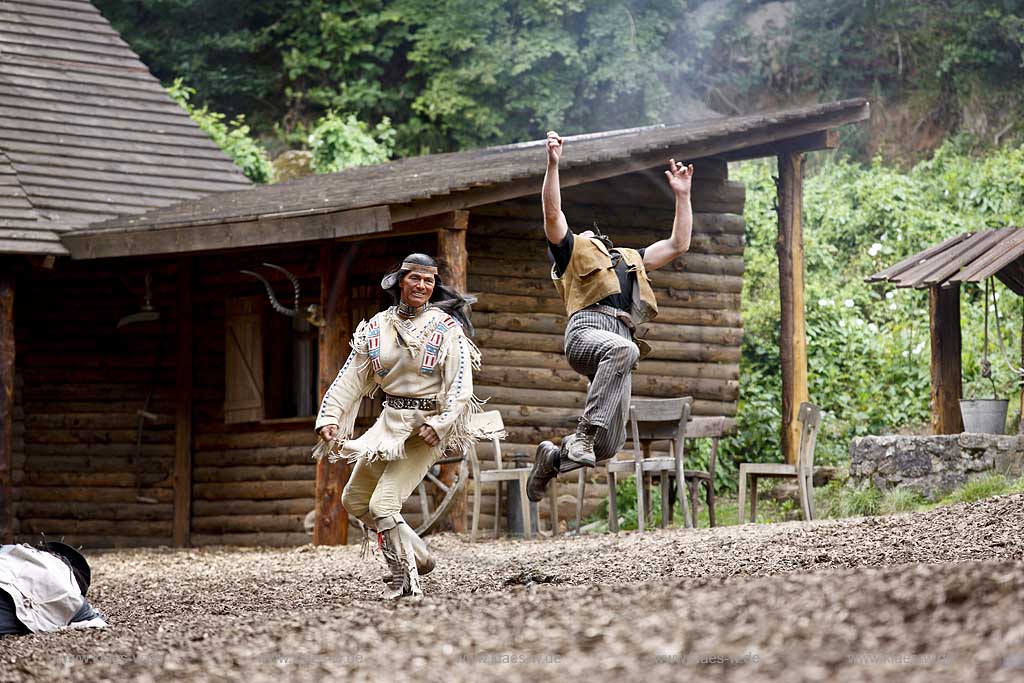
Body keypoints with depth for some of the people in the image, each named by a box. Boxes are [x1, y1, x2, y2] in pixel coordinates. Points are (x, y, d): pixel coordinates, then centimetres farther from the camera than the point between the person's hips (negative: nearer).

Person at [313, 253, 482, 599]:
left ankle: (404, 580, -1)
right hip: (389, 421, 7)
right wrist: (329, 417, -7)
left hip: (426, 427, -7)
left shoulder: (447, 329, -8)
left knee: (383, 503, -15)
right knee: (354, 499, 13)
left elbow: (460, 388, -13)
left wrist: (439, 425, -26)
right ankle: (418, 555, 25)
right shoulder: (377, 327, 5)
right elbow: (351, 378, 5)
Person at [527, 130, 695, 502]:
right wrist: (553, 164, -4)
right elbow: (552, 212, 6)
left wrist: (682, 195, 34)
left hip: (621, 340, 5)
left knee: (609, 444, -5)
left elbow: (678, 244, 36)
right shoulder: (572, 250, 23)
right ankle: (584, 432, -42)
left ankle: (552, 457, 24)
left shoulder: (630, 260, 38)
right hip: (586, 330, -5)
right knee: (623, 350, -41)